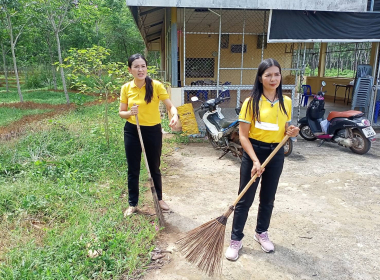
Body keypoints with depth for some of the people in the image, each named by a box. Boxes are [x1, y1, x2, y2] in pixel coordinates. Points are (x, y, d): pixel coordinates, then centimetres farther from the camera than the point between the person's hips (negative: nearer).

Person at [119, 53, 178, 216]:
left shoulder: (156, 86, -10)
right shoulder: (126, 88, -3)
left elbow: (170, 106, -13)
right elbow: (121, 112, 4)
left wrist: (174, 116, -34)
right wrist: (130, 113, -19)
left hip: (153, 131, -1)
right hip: (132, 131, 2)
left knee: (154, 168, 13)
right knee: (133, 169, 10)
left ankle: (159, 199, 36)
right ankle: (133, 204, 27)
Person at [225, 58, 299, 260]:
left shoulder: (286, 102, 3)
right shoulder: (251, 102, -11)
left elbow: (284, 131, 14)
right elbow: (243, 135, -12)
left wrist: (291, 132, -9)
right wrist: (255, 160, -20)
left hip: (276, 154, 4)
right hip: (254, 151, -4)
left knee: (268, 198, 17)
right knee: (245, 199, 4)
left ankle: (261, 233, 38)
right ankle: (236, 239, 19)